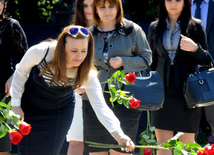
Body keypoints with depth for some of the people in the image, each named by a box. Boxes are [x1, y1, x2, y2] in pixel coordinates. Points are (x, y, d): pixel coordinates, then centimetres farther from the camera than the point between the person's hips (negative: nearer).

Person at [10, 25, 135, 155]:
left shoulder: (87, 75, -29)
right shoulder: (40, 52, -32)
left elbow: (100, 107, -35)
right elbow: (21, 72, -11)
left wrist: (118, 133, -51)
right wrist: (15, 104, -9)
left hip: (60, 111, 0)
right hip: (29, 108, 0)